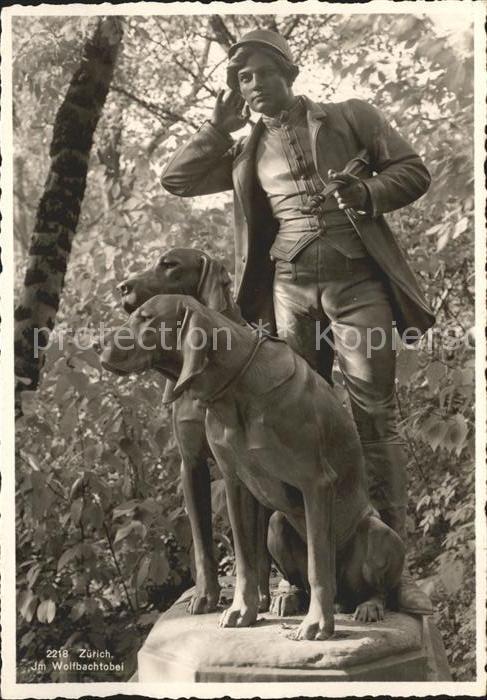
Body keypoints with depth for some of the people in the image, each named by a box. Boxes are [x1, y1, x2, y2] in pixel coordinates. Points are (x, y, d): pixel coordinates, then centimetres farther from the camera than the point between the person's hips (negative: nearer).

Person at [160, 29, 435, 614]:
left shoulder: (350, 117, 10)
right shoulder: (247, 151, 19)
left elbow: (412, 171, 6)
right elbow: (175, 179, 16)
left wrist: (365, 193, -13)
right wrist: (221, 124, 9)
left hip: (357, 280, -3)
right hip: (290, 287, 3)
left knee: (374, 421, -9)